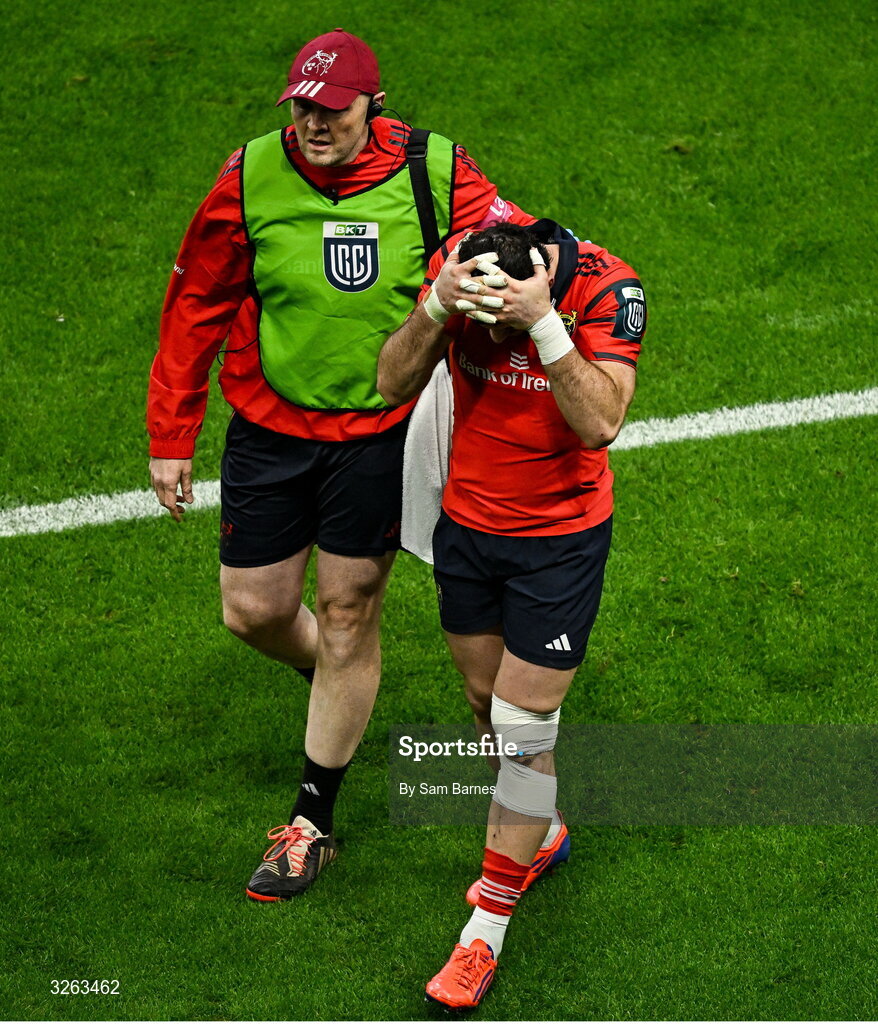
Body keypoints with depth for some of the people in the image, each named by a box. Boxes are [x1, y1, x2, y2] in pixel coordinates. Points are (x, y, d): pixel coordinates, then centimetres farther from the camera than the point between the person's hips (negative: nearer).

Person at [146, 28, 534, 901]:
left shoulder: (436, 174, -12)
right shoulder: (251, 179, -10)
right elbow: (196, 306, 0)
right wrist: (170, 438, 3)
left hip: (382, 430, -1)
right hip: (269, 427, 2)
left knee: (347, 618, 5)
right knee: (253, 612, 8)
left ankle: (313, 821, 20)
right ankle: (332, 681, 44)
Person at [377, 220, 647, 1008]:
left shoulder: (607, 287, -24)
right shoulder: (455, 264, -15)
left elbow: (601, 423, -32)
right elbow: (395, 385, -18)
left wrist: (542, 322, -41)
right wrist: (436, 307, -34)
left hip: (561, 540, -4)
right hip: (467, 523, 4)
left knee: (524, 725, -2)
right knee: (487, 700, 19)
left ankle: (487, 928, 10)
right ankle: (539, 833, 47)